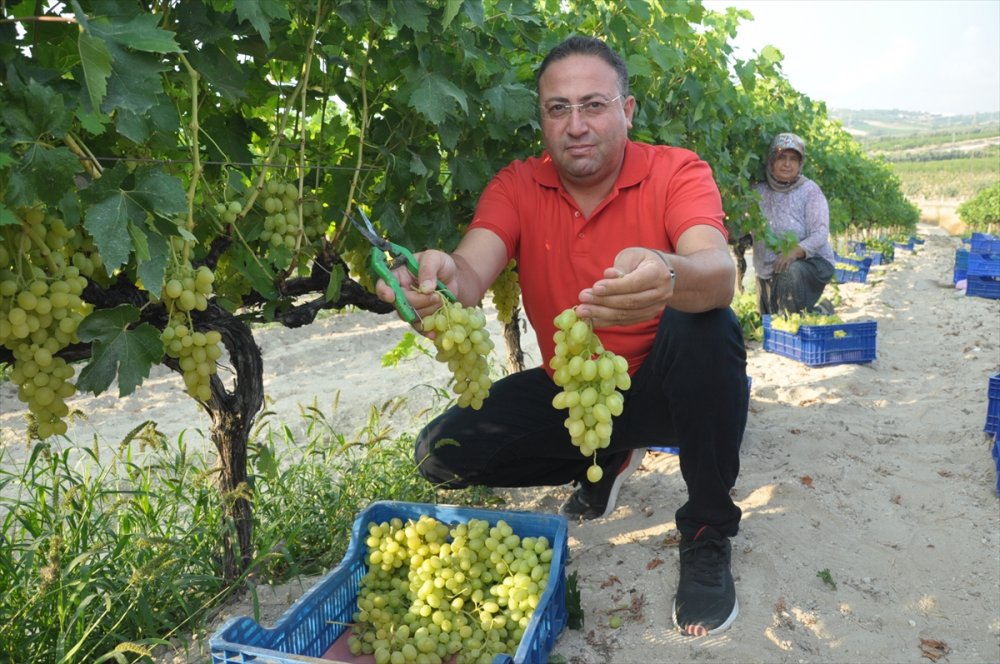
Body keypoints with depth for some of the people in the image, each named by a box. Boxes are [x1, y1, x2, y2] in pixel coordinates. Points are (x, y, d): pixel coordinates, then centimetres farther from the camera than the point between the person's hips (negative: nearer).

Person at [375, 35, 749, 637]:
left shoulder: (676, 171, -15)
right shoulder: (518, 186, -7)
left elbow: (720, 274, -34)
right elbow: (471, 271, -25)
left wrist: (668, 277, -60)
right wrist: (441, 279, -51)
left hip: (661, 386, -2)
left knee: (708, 327, -34)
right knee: (442, 452, -10)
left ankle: (707, 534, -13)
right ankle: (605, 462, 15)